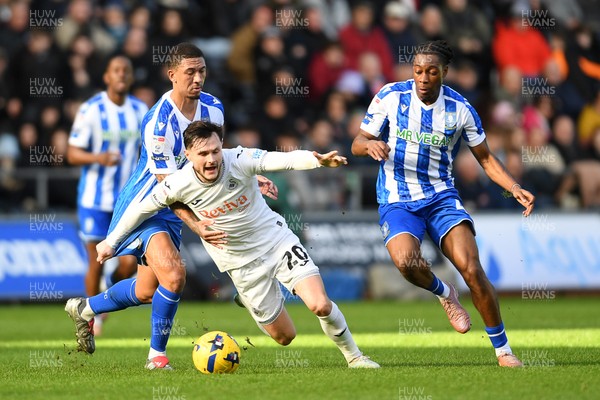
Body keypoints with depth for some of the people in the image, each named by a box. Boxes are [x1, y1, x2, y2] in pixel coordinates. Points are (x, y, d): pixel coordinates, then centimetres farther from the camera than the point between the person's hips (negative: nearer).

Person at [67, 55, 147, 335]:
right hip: (95, 199, -3)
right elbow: (72, 154, -9)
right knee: (96, 262, 1)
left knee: (129, 264, -5)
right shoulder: (90, 110, -9)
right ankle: (93, 316, 22)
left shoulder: (140, 111, 4)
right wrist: (98, 158, -28)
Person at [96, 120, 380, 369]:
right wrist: (111, 241, 7)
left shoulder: (239, 160, -22)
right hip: (242, 262, 1)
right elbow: (143, 208, 0)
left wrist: (318, 159, -54)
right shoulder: (178, 185, -18)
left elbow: (286, 160, -35)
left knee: (320, 305, -19)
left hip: (277, 240, -1)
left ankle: (353, 355, 9)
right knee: (284, 336, 4)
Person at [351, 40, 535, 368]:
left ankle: (503, 350, -2)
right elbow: (357, 144, 0)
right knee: (406, 261, -31)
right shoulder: (390, 96, -6)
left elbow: (485, 158, 8)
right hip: (397, 201, -1)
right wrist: (370, 145, -25)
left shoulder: (460, 109, -3)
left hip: (441, 196, 1)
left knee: (472, 270, -17)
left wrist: (515, 188, -7)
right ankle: (444, 294, 4)